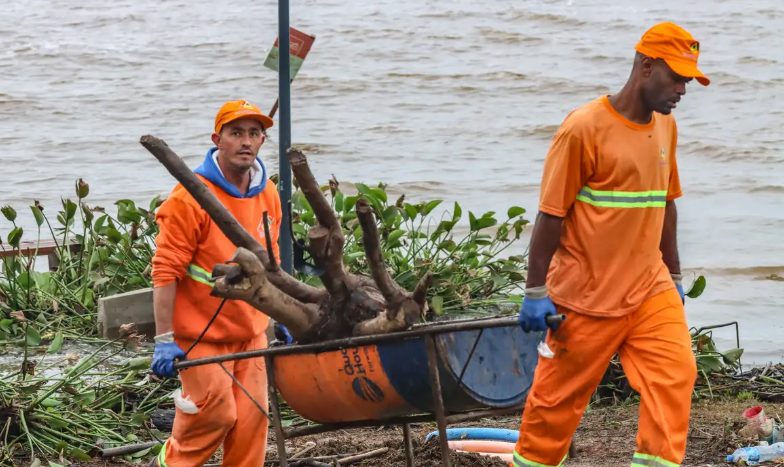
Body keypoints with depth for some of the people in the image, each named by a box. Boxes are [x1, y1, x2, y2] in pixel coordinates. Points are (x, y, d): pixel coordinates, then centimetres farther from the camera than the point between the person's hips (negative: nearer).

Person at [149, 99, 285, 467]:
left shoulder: (268, 194, 5)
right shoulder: (191, 196, -17)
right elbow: (165, 271, -17)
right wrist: (164, 339, -21)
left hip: (251, 330, 6)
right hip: (201, 334, -6)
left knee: (252, 417, 1)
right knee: (215, 414, -6)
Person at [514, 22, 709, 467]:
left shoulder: (664, 126, 7)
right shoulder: (585, 127, -14)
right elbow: (551, 214, -12)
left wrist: (674, 277, 20)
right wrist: (536, 292, -11)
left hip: (649, 288, 6)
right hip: (587, 294, -6)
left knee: (676, 373, -11)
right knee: (560, 396, 5)